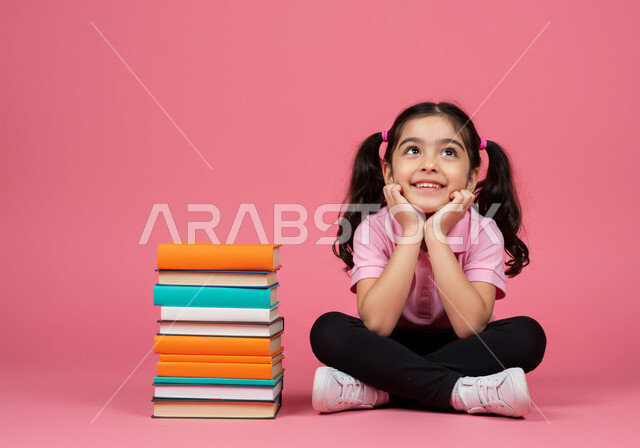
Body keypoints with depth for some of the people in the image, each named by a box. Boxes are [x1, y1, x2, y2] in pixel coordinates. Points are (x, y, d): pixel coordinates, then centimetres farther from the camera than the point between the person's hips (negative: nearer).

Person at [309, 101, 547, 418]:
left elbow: (469, 326, -27)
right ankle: (463, 392, -30)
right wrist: (411, 233, -29)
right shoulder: (373, 228, -15)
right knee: (328, 330, -27)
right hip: (392, 349, 0)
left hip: (458, 351, 1)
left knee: (527, 335, -27)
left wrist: (437, 235, -30)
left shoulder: (482, 231, -15)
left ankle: (376, 392, -29)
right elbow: (377, 324, -28)